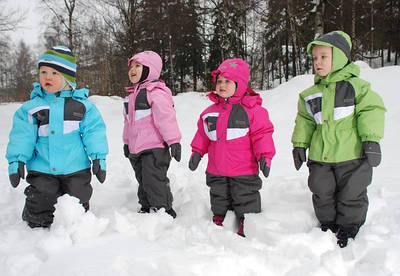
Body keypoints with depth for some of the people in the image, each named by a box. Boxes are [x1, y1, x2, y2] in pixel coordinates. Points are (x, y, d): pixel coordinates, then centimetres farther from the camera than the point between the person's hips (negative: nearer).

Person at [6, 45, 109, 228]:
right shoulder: (31, 107, 0)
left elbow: (94, 131, -2)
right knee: (38, 207, 5)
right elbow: (22, 135, -1)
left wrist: (98, 157, -6)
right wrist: (16, 160, -9)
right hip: (42, 170, 0)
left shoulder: (82, 104, -2)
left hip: (76, 168, 0)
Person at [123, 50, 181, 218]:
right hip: (136, 148, 9)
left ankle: (163, 209, 7)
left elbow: (166, 117, -19)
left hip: (154, 148, -9)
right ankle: (146, 208, 32)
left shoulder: (156, 92, -12)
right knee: (142, 180, 18)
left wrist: (174, 141, -23)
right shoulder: (132, 94, 17)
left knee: (154, 180, -7)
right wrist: (127, 142, 28)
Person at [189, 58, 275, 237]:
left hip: (243, 171, -5)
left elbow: (262, 134, -9)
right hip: (216, 172, 5)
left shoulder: (252, 109, -9)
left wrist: (265, 156, -16)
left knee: (246, 203, 6)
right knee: (219, 202, 19)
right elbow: (203, 134, 17)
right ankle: (218, 222, 37)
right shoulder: (210, 111, 6)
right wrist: (197, 152, 13)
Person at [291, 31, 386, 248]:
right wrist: (299, 144, 9)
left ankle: (348, 227, 28)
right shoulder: (310, 94, 8)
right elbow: (305, 121, 15)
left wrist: (371, 140, -16)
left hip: (352, 155, -4)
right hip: (320, 157, 4)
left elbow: (371, 110, -8)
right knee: (322, 194, 13)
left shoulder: (356, 85, -5)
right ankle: (327, 224, 34)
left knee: (351, 195, 8)